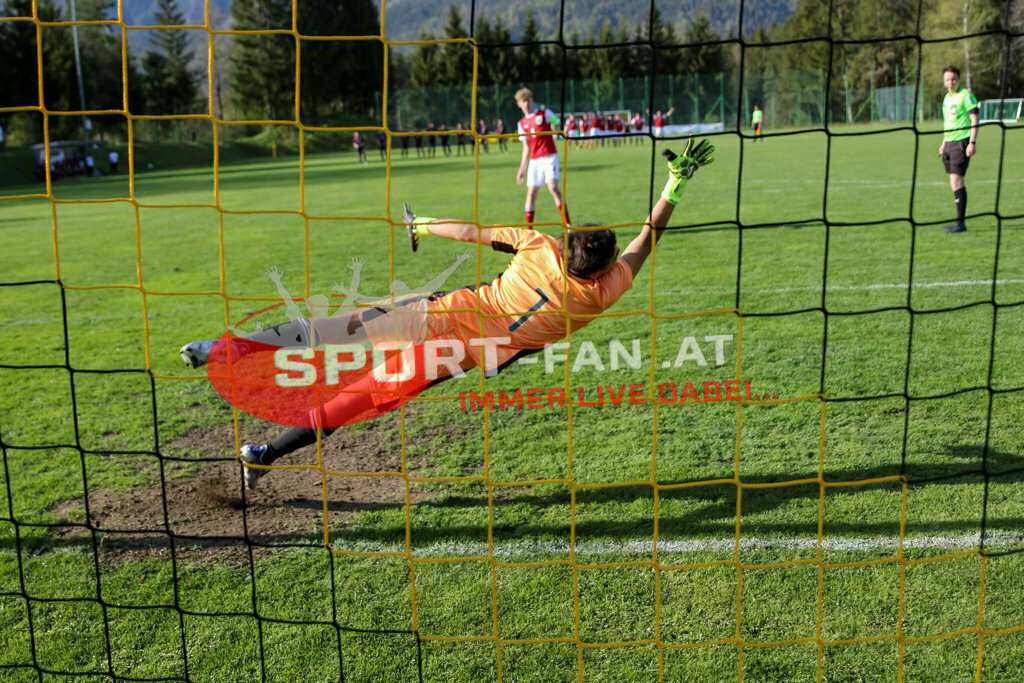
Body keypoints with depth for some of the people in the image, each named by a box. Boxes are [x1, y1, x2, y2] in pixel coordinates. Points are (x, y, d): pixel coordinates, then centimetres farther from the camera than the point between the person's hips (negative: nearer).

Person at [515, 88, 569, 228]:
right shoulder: (522, 123, 14)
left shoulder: (545, 114, 2)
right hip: (534, 160, 4)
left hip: (549, 156, -4)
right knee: (531, 192, 1)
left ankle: (567, 224, -18)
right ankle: (528, 228, 9)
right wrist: (522, 169, 14)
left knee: (553, 187, -20)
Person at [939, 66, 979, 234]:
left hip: (962, 142, -8)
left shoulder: (966, 95, -7)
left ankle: (960, 222, -11)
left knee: (956, 180, -13)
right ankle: (959, 220, 15)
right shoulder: (947, 97, 17)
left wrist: (972, 142, -17)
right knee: (955, 182, 9)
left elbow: (975, 119, -10)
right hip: (949, 142, 8)